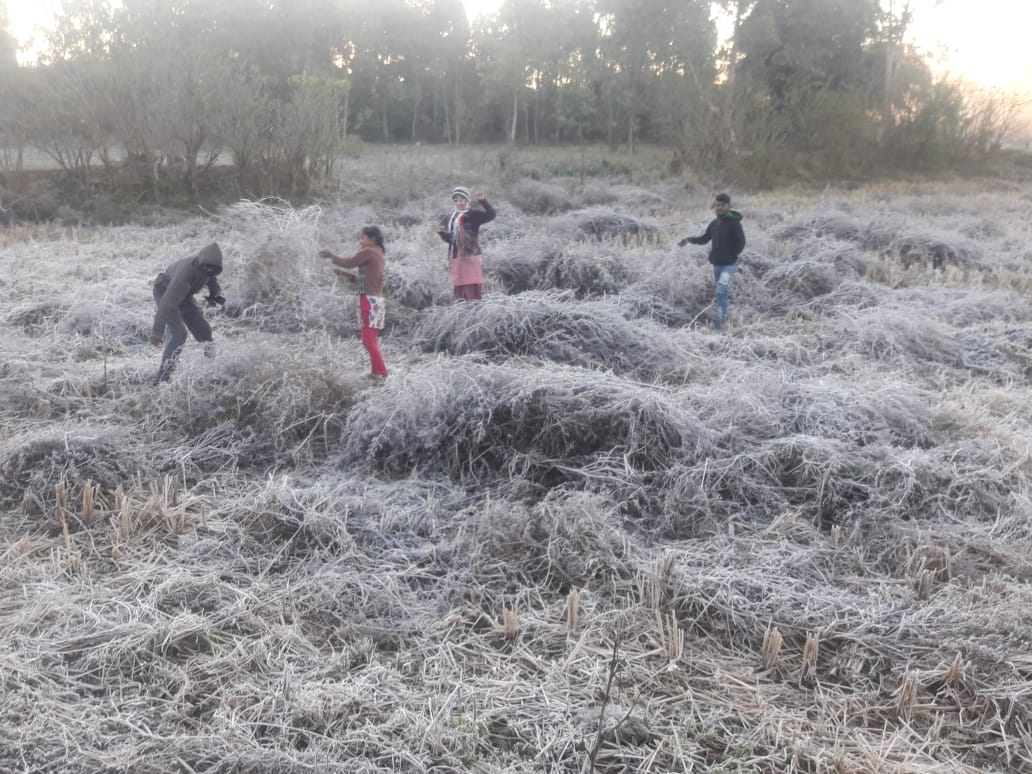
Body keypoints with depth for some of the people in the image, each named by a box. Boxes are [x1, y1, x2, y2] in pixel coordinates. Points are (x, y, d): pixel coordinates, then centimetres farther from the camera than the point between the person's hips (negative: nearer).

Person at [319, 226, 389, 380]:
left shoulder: (369, 252, -10)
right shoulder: (378, 254, 17)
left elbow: (349, 263, -9)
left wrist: (330, 255, 3)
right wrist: (343, 273, 16)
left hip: (370, 300, -10)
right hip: (376, 300, 10)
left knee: (368, 340, -9)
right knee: (371, 339, 13)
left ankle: (382, 372, -10)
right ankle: (377, 372, 14)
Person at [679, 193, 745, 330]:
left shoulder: (734, 223, -12)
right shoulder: (714, 223, 8)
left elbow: (741, 243, -12)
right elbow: (704, 239, 16)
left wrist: (731, 256, -12)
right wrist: (690, 239, 3)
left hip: (728, 265, -7)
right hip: (716, 264, 7)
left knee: (721, 292, -16)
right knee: (720, 292, 14)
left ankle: (720, 321, -14)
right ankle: (723, 317, 28)